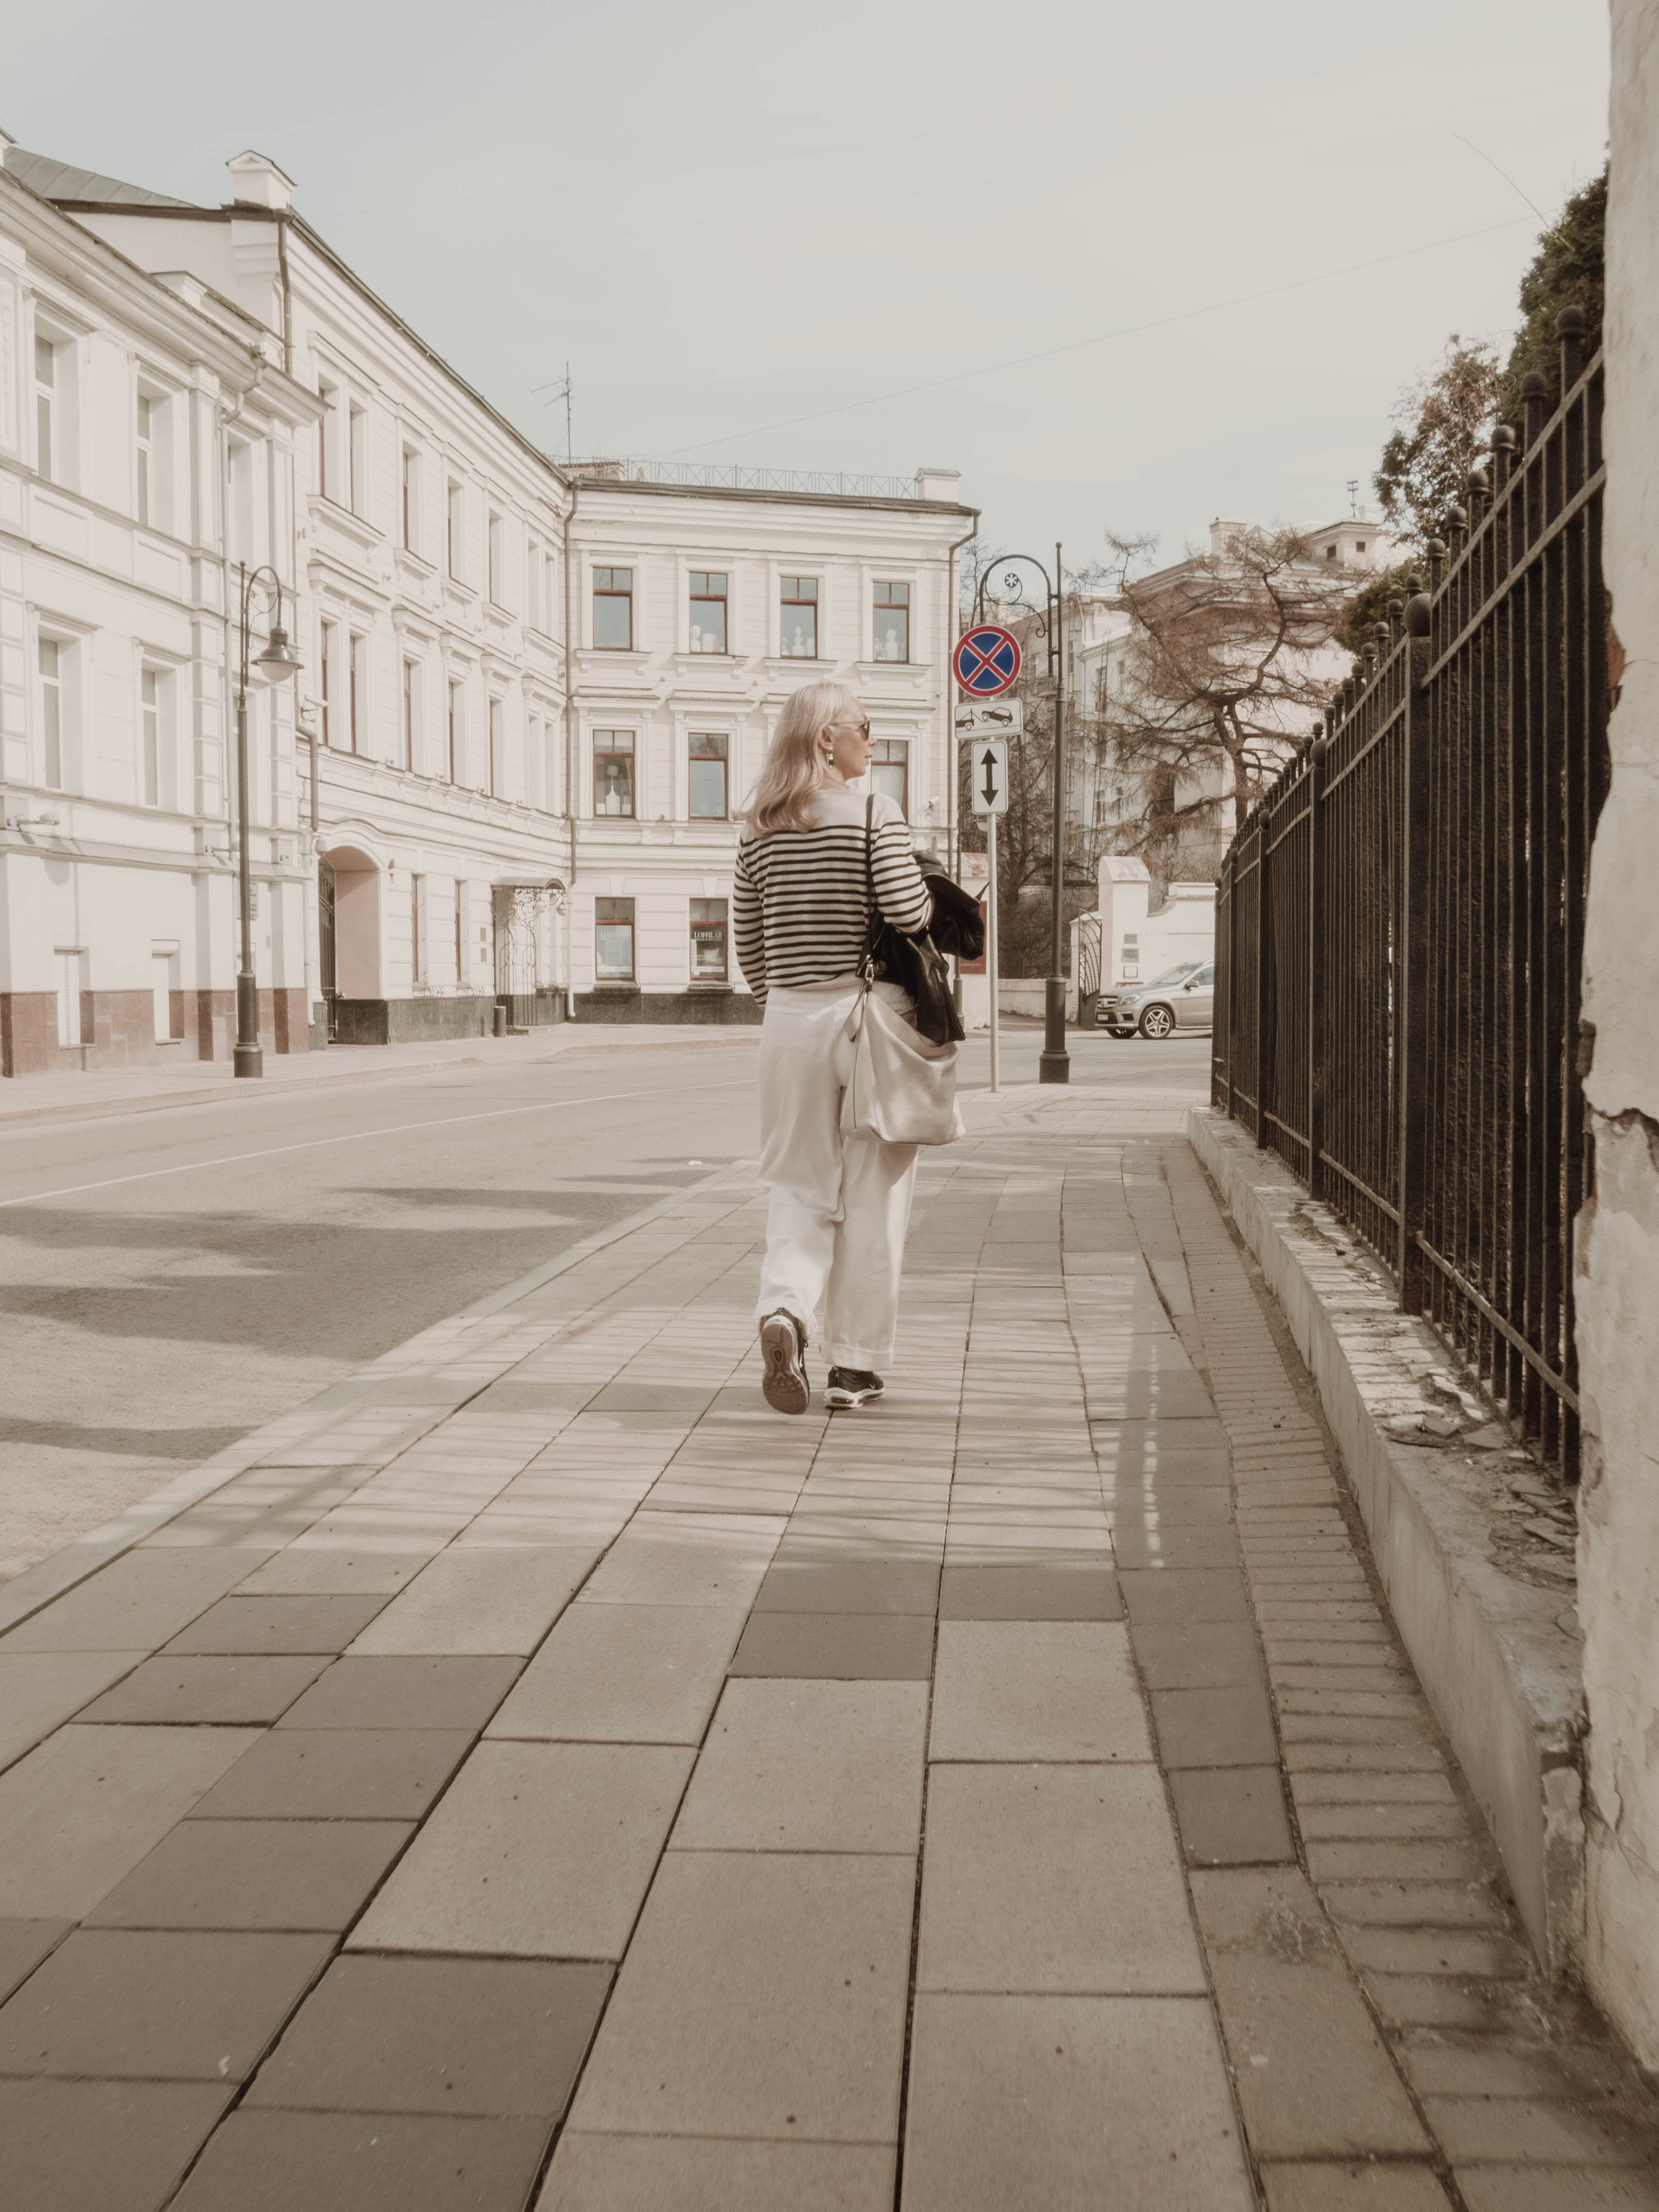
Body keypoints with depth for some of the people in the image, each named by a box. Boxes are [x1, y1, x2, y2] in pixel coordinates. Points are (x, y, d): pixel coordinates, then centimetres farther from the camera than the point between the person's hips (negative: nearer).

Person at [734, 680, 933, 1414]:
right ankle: (856, 1364, 11)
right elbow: (909, 912, -17)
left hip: (791, 1021, 4)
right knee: (872, 1195, 6)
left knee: (800, 1183, 13)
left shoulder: (759, 829, 8)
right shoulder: (874, 812, -7)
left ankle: (784, 1308, -14)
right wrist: (929, 897, 5)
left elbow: (748, 947, 11)